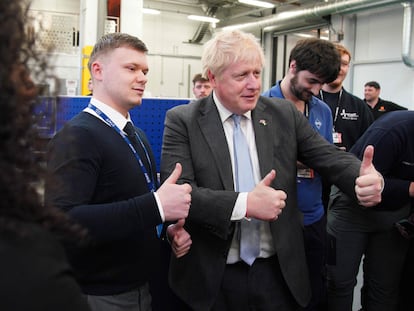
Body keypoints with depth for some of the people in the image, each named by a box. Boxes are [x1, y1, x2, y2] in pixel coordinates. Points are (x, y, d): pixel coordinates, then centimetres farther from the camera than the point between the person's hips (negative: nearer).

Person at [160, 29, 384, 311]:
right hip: (212, 277, -2)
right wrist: (244, 204, -27)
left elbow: (331, 157, -2)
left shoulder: (284, 114, 2)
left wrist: (369, 179, -23)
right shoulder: (182, 121, -7)